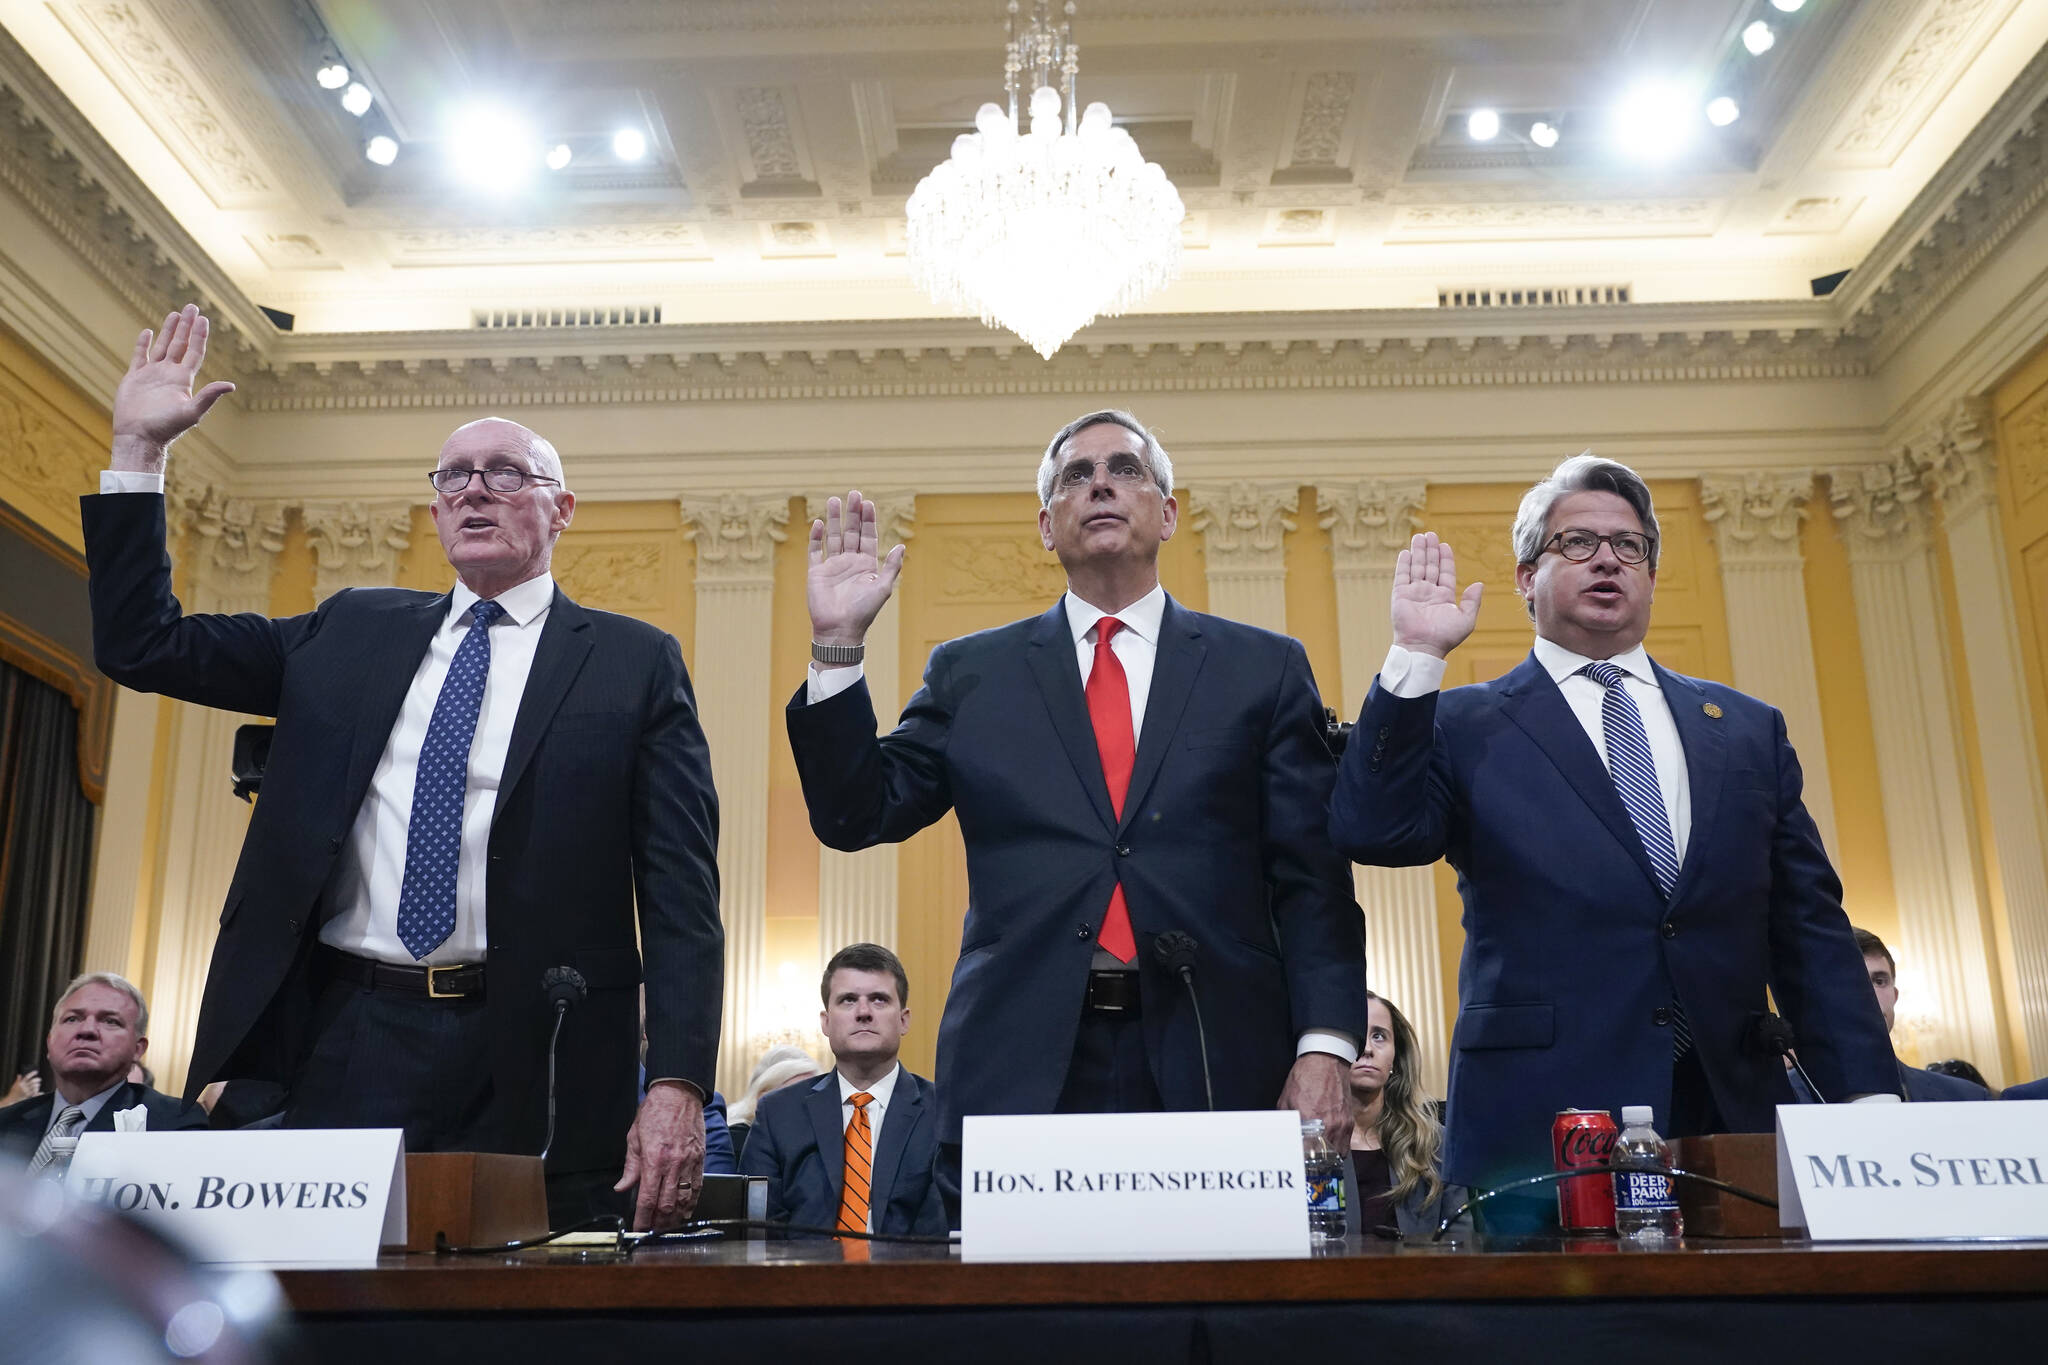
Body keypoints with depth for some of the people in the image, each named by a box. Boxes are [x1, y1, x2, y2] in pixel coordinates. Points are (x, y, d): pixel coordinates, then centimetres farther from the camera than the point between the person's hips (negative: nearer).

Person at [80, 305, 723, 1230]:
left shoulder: (635, 664, 3)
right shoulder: (350, 632, 15)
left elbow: (680, 892, -3)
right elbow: (142, 647, 16)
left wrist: (678, 1084, -13)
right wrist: (138, 448, 9)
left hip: (528, 1072, -2)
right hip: (343, 1043, 3)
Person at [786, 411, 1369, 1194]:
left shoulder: (1264, 669, 9)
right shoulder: (972, 674, 12)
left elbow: (1311, 876, 3)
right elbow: (857, 816, 6)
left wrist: (1324, 1047, -8)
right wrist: (838, 645, -4)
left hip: (1216, 1070, 0)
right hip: (1023, 1071, 1)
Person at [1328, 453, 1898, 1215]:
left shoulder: (1749, 730, 14)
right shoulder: (1466, 726, 5)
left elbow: (1810, 933, 11)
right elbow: (1371, 833, -12)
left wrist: (1868, 1097, 2)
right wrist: (1416, 656, -14)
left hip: (1736, 1116, 3)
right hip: (1542, 1128, -3)